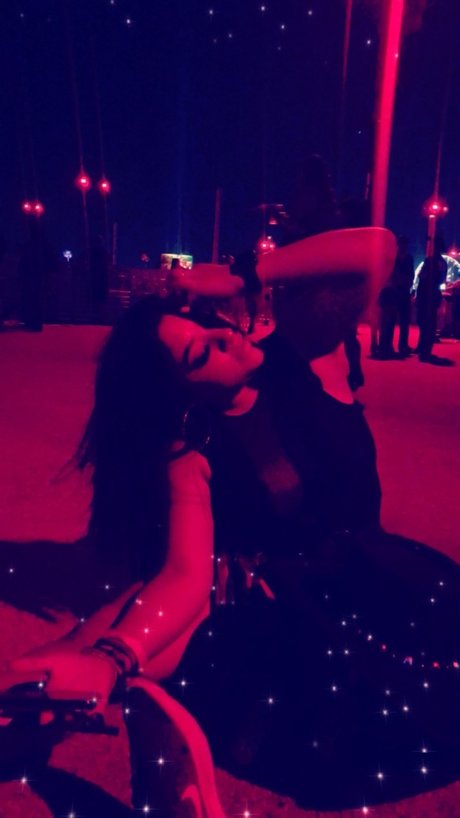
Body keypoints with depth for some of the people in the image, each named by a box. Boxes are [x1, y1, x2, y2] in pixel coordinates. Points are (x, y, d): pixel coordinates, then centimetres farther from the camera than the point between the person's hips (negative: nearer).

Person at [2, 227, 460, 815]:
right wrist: (109, 658, -49)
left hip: (370, 574, 3)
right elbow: (187, 574, -28)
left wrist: (242, 276, -22)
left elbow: (375, 250, -18)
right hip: (275, 601, -2)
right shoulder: (189, 453, -16)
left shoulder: (302, 358, -9)